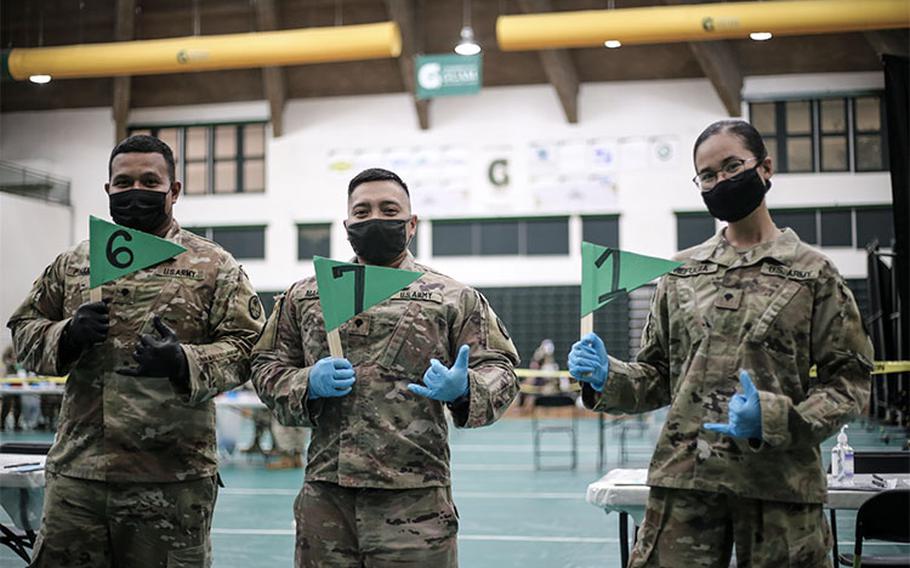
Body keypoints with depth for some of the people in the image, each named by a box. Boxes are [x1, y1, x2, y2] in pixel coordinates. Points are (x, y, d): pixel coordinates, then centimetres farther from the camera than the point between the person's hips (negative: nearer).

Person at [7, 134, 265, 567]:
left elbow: (244, 348, -3)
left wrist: (183, 362, -21)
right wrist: (68, 336, -7)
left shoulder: (215, 267, 3)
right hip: (76, 472, 3)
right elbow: (23, 331, 15)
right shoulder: (72, 264, 14)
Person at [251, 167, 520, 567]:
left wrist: (462, 390, -16)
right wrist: (306, 384, -5)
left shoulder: (454, 298, 7)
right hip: (324, 496, 3)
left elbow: (499, 370, 6)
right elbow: (265, 366, 16)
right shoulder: (304, 296, 14)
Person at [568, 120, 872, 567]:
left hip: (780, 482, -2)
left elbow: (848, 380, 1)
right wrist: (607, 378, -5)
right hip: (684, 481, 2)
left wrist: (775, 419, -15)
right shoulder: (681, 272, 11)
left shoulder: (812, 272, 3)